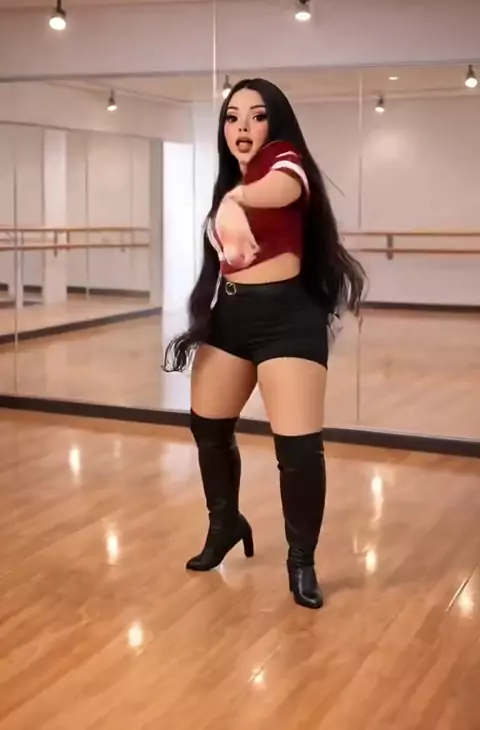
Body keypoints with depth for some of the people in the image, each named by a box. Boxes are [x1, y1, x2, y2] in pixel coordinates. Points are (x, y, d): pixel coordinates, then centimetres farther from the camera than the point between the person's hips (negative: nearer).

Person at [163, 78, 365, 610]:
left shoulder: (285, 160, -10)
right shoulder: (228, 184, 14)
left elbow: (283, 189, -36)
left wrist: (241, 195, -57)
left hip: (287, 316, -8)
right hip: (229, 315, 8)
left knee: (299, 446, -12)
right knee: (207, 427, 16)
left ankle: (301, 561, 8)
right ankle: (225, 523, 40)